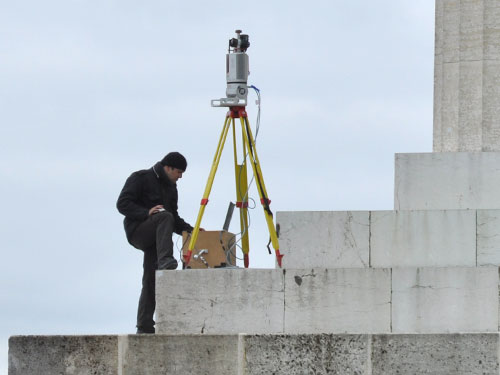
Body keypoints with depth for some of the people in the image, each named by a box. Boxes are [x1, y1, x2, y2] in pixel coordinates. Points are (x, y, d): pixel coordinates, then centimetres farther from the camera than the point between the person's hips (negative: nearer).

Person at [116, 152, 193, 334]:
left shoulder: (170, 186, 21)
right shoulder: (140, 178, -3)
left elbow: (175, 219, 26)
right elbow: (122, 204, -12)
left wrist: (190, 230, 8)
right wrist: (146, 213, -25)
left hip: (154, 238, 7)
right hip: (137, 232, -7)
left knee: (151, 281, -1)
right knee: (165, 217, -32)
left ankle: (145, 327, -1)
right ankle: (165, 261, -45)